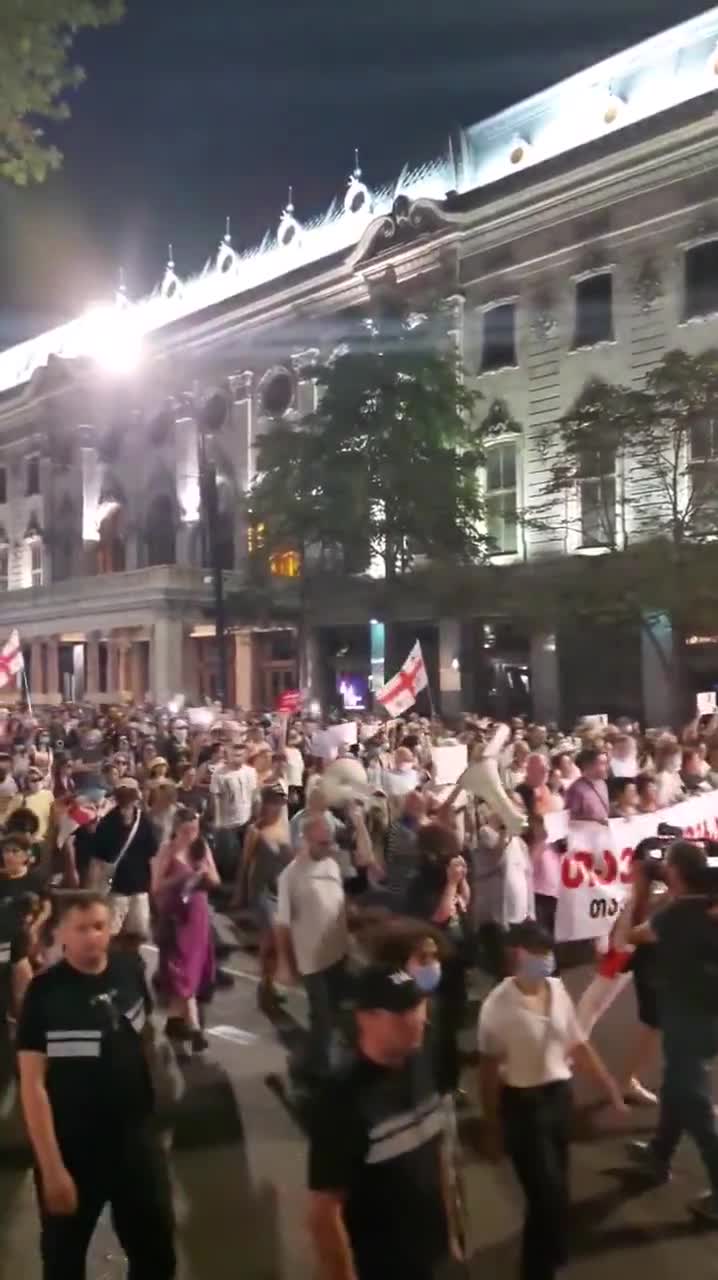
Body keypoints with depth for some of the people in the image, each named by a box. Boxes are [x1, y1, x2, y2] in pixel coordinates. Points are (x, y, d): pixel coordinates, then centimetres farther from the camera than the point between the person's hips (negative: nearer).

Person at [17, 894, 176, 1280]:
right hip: (71, 1148, -3)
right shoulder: (44, 991, -18)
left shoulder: (129, 970, -6)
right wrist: (52, 1167, -19)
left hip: (136, 1136, 3)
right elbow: (32, 1083, -17)